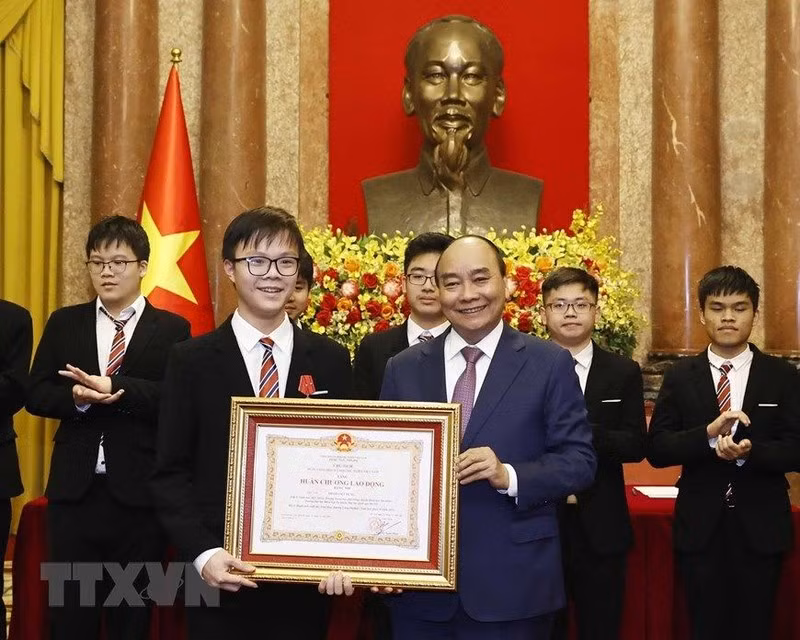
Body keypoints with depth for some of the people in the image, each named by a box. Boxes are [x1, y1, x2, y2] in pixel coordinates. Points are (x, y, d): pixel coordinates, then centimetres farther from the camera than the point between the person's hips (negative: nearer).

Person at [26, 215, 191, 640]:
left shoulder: (171, 329, 0)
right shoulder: (63, 323, 10)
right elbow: (36, 395, 5)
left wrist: (114, 390, -23)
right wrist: (75, 397, -15)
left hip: (139, 492, -2)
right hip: (74, 489, 2)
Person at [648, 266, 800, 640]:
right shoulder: (681, 376, 2)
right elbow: (656, 449, -5)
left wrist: (749, 452, -23)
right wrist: (708, 434, -22)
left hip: (761, 526, 0)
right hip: (700, 526, 1)